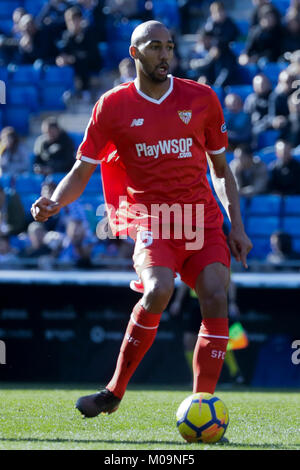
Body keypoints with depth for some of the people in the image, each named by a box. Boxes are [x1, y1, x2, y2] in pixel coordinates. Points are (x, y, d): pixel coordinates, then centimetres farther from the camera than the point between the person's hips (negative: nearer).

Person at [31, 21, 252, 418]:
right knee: (158, 289, -29)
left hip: (203, 219, 3)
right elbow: (81, 171, 5)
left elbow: (221, 168, 17)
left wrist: (237, 227, 10)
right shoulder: (113, 106, 2)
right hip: (150, 219, -2)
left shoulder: (202, 99, 8)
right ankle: (114, 392, -14)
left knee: (216, 298, -19)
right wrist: (55, 202, -15)